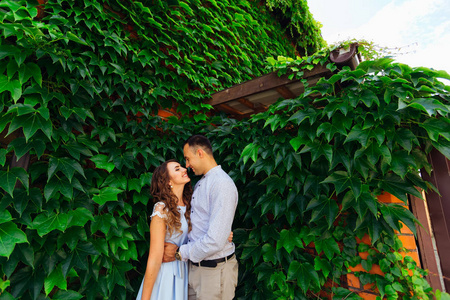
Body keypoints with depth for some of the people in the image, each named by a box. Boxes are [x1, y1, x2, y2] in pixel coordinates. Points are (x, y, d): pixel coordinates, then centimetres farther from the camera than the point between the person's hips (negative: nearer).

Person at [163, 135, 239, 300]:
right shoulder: (199, 184, 9)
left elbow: (215, 241, -26)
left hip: (214, 269, -7)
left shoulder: (222, 184, -22)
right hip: (194, 264, 8)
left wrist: (180, 253, -15)